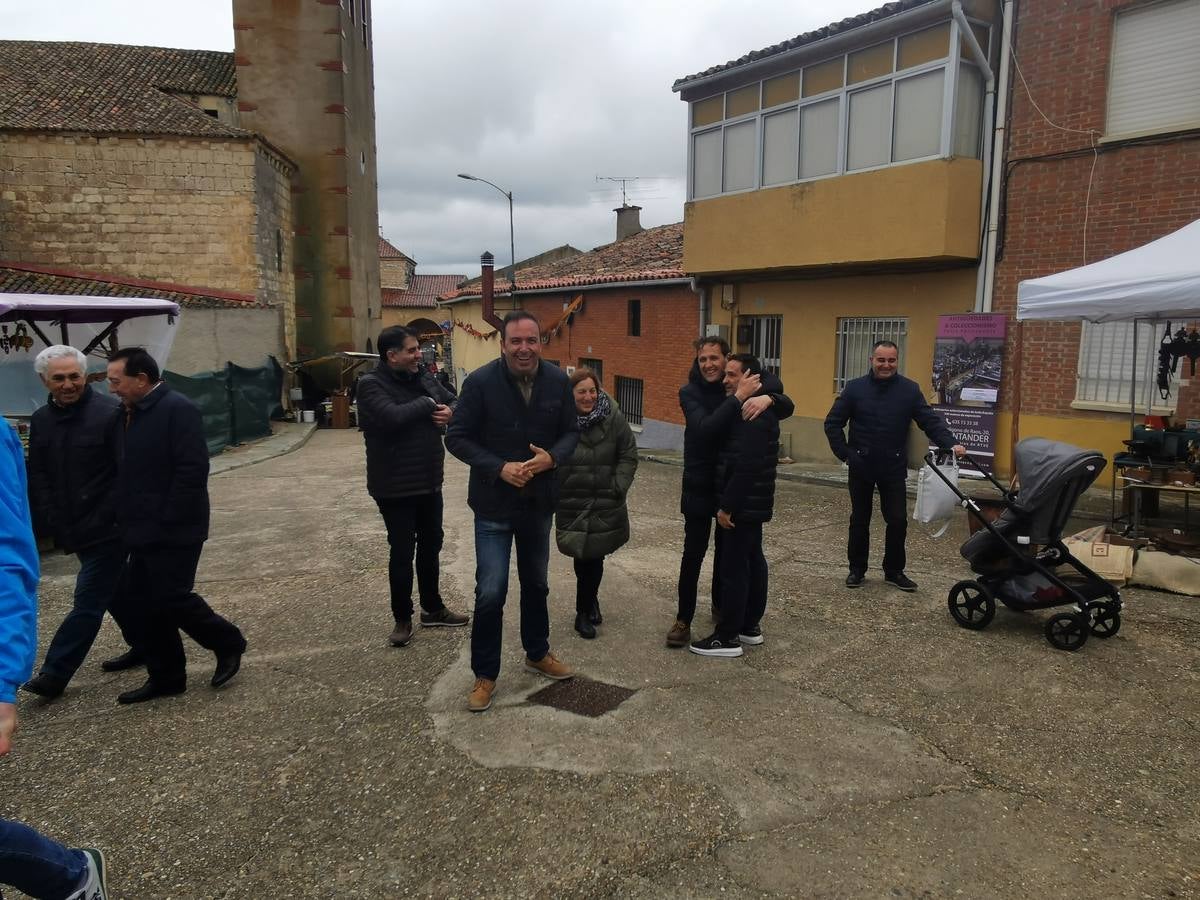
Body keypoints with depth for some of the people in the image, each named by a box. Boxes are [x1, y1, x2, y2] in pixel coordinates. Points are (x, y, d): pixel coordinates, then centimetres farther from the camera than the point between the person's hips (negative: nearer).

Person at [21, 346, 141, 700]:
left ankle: (55, 673, 6)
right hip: (75, 531, 7)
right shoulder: (40, 420, 8)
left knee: (89, 601, -2)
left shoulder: (110, 413, -14)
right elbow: (38, 478, 13)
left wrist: (115, 518, -16)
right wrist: (51, 522, 6)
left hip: (107, 528, -7)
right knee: (114, 590, 18)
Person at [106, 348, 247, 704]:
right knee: (144, 602, 11)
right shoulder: (132, 412, 12)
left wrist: (167, 521, -21)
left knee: (171, 598, -6)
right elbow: (131, 471, 18)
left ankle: (228, 643, 17)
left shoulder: (177, 409, -15)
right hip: (145, 531, 9)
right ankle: (164, 677, 23)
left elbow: (193, 470, -21)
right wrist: (129, 522, 10)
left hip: (172, 531, -9)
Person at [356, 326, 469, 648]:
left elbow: (454, 402, 13)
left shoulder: (422, 377, 7)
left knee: (430, 547, 18)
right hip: (395, 487, -7)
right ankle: (402, 618, 21)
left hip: (429, 482, 7)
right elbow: (393, 416, -32)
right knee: (402, 553, 4)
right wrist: (428, 404, -16)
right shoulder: (371, 384, -15)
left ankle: (433, 608, 35)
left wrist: (449, 411, -11)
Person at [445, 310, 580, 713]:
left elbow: (571, 432, 3)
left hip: (538, 501, 4)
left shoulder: (558, 381, -6)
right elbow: (457, 438, -11)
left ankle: (537, 653, 41)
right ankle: (485, 674, 15)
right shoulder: (480, 382, -16)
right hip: (494, 503, -4)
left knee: (536, 583, 20)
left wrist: (551, 457, -18)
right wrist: (499, 468, -23)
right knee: (491, 592, -4)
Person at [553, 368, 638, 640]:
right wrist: (552, 493, -4)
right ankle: (589, 606, 27)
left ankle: (585, 611, 31)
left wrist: (618, 486, -5)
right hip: (571, 504, -1)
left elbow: (629, 455, 1)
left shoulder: (613, 418, -6)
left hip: (605, 504, 1)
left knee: (594, 556, 9)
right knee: (584, 558, 4)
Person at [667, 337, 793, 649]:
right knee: (694, 552, -2)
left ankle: (720, 605, 34)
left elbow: (788, 407, -8)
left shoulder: (740, 385, -2)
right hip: (700, 486, -3)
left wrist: (767, 397, -30)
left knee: (727, 550, 15)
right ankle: (684, 619, 7)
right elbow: (705, 429, -28)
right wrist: (738, 398, -34)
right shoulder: (690, 392, -10)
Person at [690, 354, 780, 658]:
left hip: (743, 504, -11)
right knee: (753, 561, 16)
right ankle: (750, 626, 27)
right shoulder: (762, 408, 13)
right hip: (753, 502, 11)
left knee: (733, 567, -5)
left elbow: (745, 466, -26)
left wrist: (727, 505, -23)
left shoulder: (751, 414, -21)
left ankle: (728, 637, 3)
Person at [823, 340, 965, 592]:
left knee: (898, 521, 3)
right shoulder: (855, 388, -3)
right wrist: (844, 453, -7)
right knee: (859, 520, 11)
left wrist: (950, 443, -22)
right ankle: (857, 569, 24)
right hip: (861, 467, 0)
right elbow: (832, 423, 0)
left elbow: (930, 421, -6)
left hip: (894, 468, 0)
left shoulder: (910, 390, -2)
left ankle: (894, 571, 19)